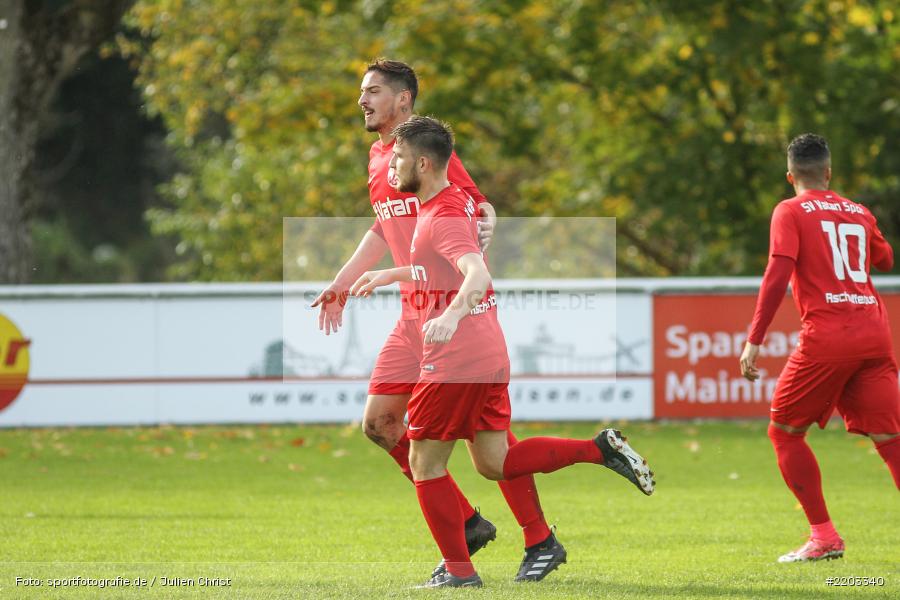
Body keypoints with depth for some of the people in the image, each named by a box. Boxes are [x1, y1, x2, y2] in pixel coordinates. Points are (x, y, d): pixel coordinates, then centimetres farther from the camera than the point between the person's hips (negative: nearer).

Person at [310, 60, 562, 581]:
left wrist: (481, 231, -33)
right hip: (416, 316, 8)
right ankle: (467, 523, 12)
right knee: (379, 422, 2)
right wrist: (343, 285, 28)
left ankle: (541, 541, 5)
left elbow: (480, 210, -12)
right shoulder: (378, 157, 16)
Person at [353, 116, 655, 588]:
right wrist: (389, 276, 37)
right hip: (489, 354, 10)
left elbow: (478, 275, -33)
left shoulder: (443, 218, -16)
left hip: (456, 360, -10)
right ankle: (601, 449, 6)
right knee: (495, 462, 13)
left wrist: (452, 314, -51)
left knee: (425, 463, 0)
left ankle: (458, 570, 3)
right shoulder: (455, 201, 14)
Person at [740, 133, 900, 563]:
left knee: (784, 431, 12)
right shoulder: (858, 213, 16)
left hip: (826, 335, -4)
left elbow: (778, 275, -10)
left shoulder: (791, 212, 3)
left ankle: (824, 536, 5)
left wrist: (754, 341, -11)